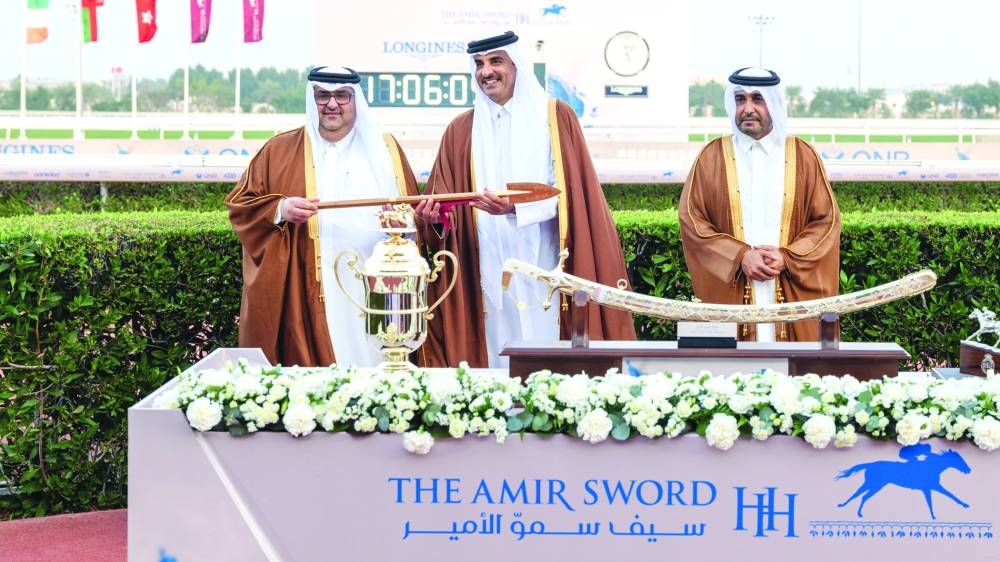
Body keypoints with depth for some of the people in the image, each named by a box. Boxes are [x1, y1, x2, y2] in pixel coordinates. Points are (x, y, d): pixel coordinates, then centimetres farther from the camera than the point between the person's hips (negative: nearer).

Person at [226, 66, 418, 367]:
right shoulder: (280, 150, 10)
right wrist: (279, 209, -10)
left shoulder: (384, 148, 13)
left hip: (373, 295, 1)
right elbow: (239, 203, 9)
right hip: (305, 298, -1)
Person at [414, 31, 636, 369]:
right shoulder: (461, 131, 11)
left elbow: (564, 192, -5)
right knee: (499, 359, 1)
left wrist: (515, 207, -20)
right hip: (490, 273, 2)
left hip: (542, 269, -2)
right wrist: (436, 215, -15)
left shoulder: (556, 117, 3)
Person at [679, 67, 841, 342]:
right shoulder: (712, 157, 5)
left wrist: (788, 257, -11)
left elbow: (827, 219, 5)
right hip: (730, 296, -1)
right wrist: (740, 257, -12)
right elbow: (691, 218, 0)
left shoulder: (803, 156, 6)